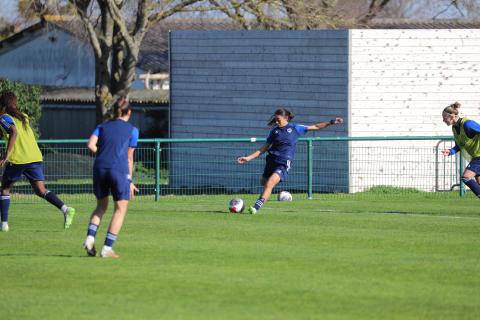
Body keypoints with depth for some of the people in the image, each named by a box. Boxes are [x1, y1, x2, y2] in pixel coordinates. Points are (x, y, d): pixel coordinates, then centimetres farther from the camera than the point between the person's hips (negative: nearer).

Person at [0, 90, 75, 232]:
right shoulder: (23, 116, 21)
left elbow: (13, 132, -19)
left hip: (18, 159, -6)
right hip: (36, 156, 6)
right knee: (41, 190, 2)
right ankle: (65, 209, -21)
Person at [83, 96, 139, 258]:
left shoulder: (103, 126, 16)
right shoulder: (132, 130, 10)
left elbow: (91, 145, -1)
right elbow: (129, 157, 10)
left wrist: (103, 154, 14)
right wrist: (130, 181, 14)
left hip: (100, 168, 4)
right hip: (119, 170, -4)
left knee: (101, 206, 20)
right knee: (120, 209, 5)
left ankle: (90, 237, -1)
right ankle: (107, 248, -4)